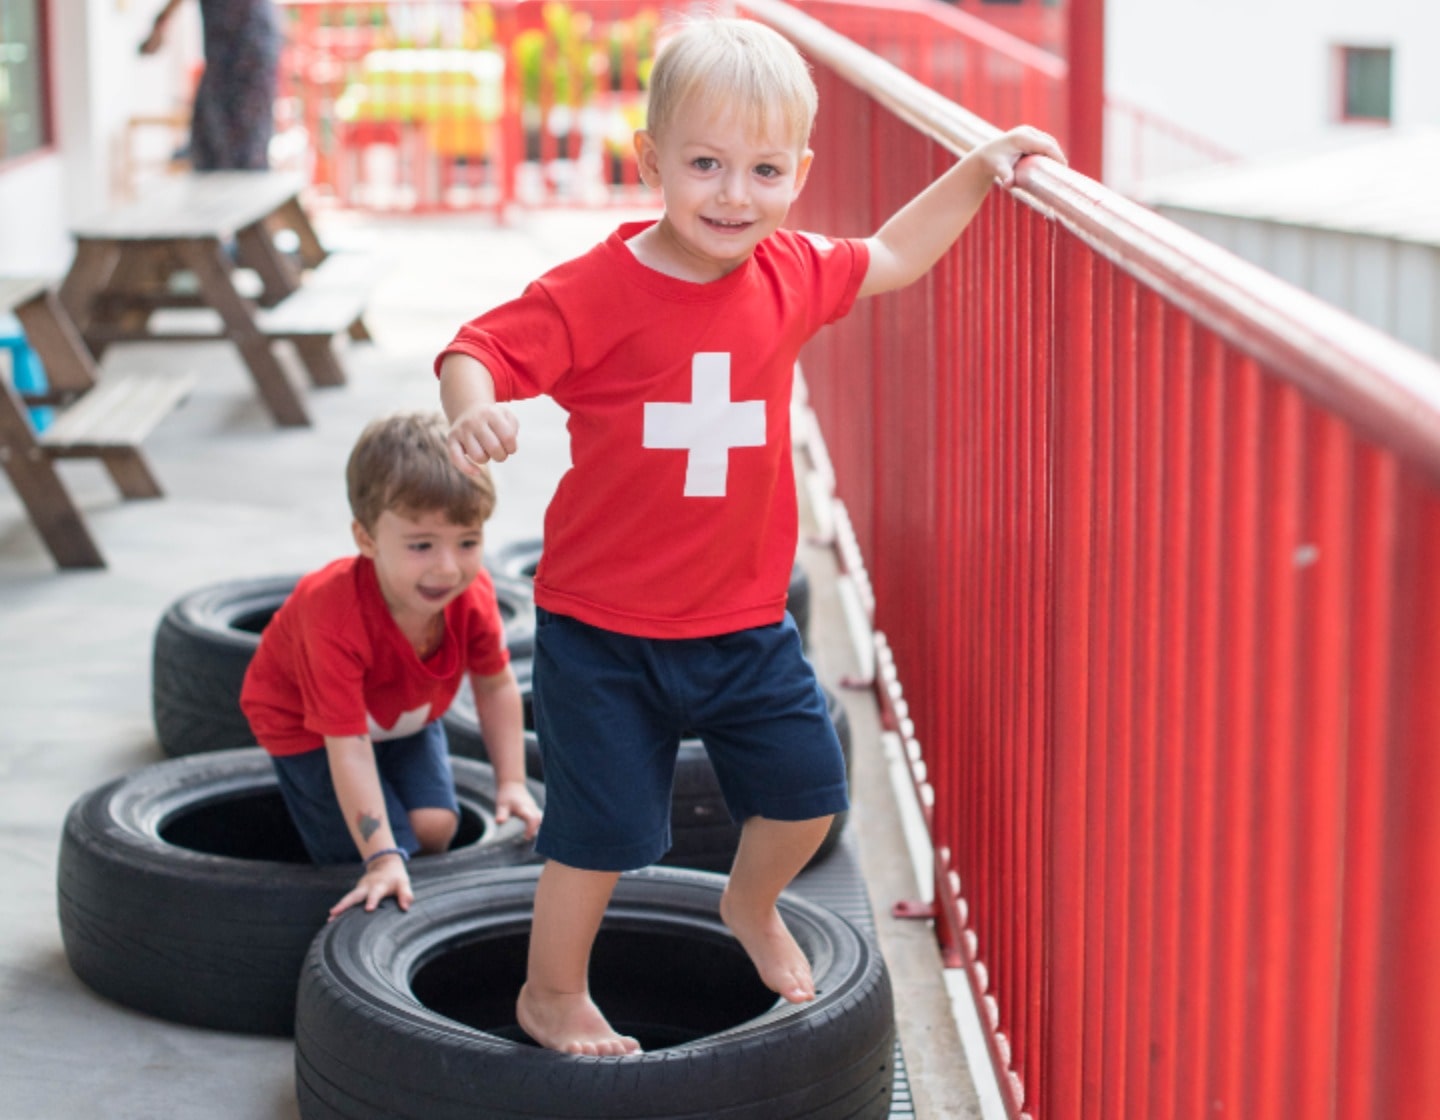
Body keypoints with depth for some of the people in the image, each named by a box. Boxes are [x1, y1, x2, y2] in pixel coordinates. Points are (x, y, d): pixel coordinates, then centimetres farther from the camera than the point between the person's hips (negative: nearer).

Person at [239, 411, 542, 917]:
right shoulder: (336, 617, -44)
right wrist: (383, 859, -45)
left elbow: (496, 686, -7)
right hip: (307, 725, -5)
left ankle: (424, 901, 14)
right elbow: (347, 746, -42)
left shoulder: (473, 595, -28)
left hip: (408, 718, 5)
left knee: (436, 826, -15)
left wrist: (511, 783, -11)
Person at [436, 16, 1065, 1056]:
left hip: (744, 620, 5)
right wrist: (476, 412, -41)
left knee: (807, 786, 12)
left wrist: (978, 169, 8)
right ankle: (552, 991, 28)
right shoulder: (597, 290, -19)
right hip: (603, 628, -5)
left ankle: (752, 904, 45)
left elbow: (886, 260, 15)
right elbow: (478, 349, -19)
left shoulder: (791, 273, -2)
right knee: (602, 825, 3)